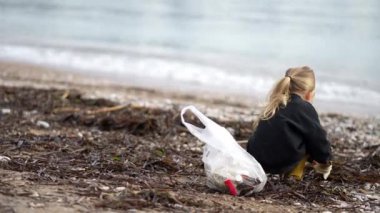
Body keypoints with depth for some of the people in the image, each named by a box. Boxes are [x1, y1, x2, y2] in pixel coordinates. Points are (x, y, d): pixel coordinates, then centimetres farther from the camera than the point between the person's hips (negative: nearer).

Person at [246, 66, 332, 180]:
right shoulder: (305, 108, -5)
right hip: (282, 165, -8)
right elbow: (318, 138, 0)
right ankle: (294, 174, 11)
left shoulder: (274, 106, 18)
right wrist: (325, 160, 21)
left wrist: (312, 159, 33)